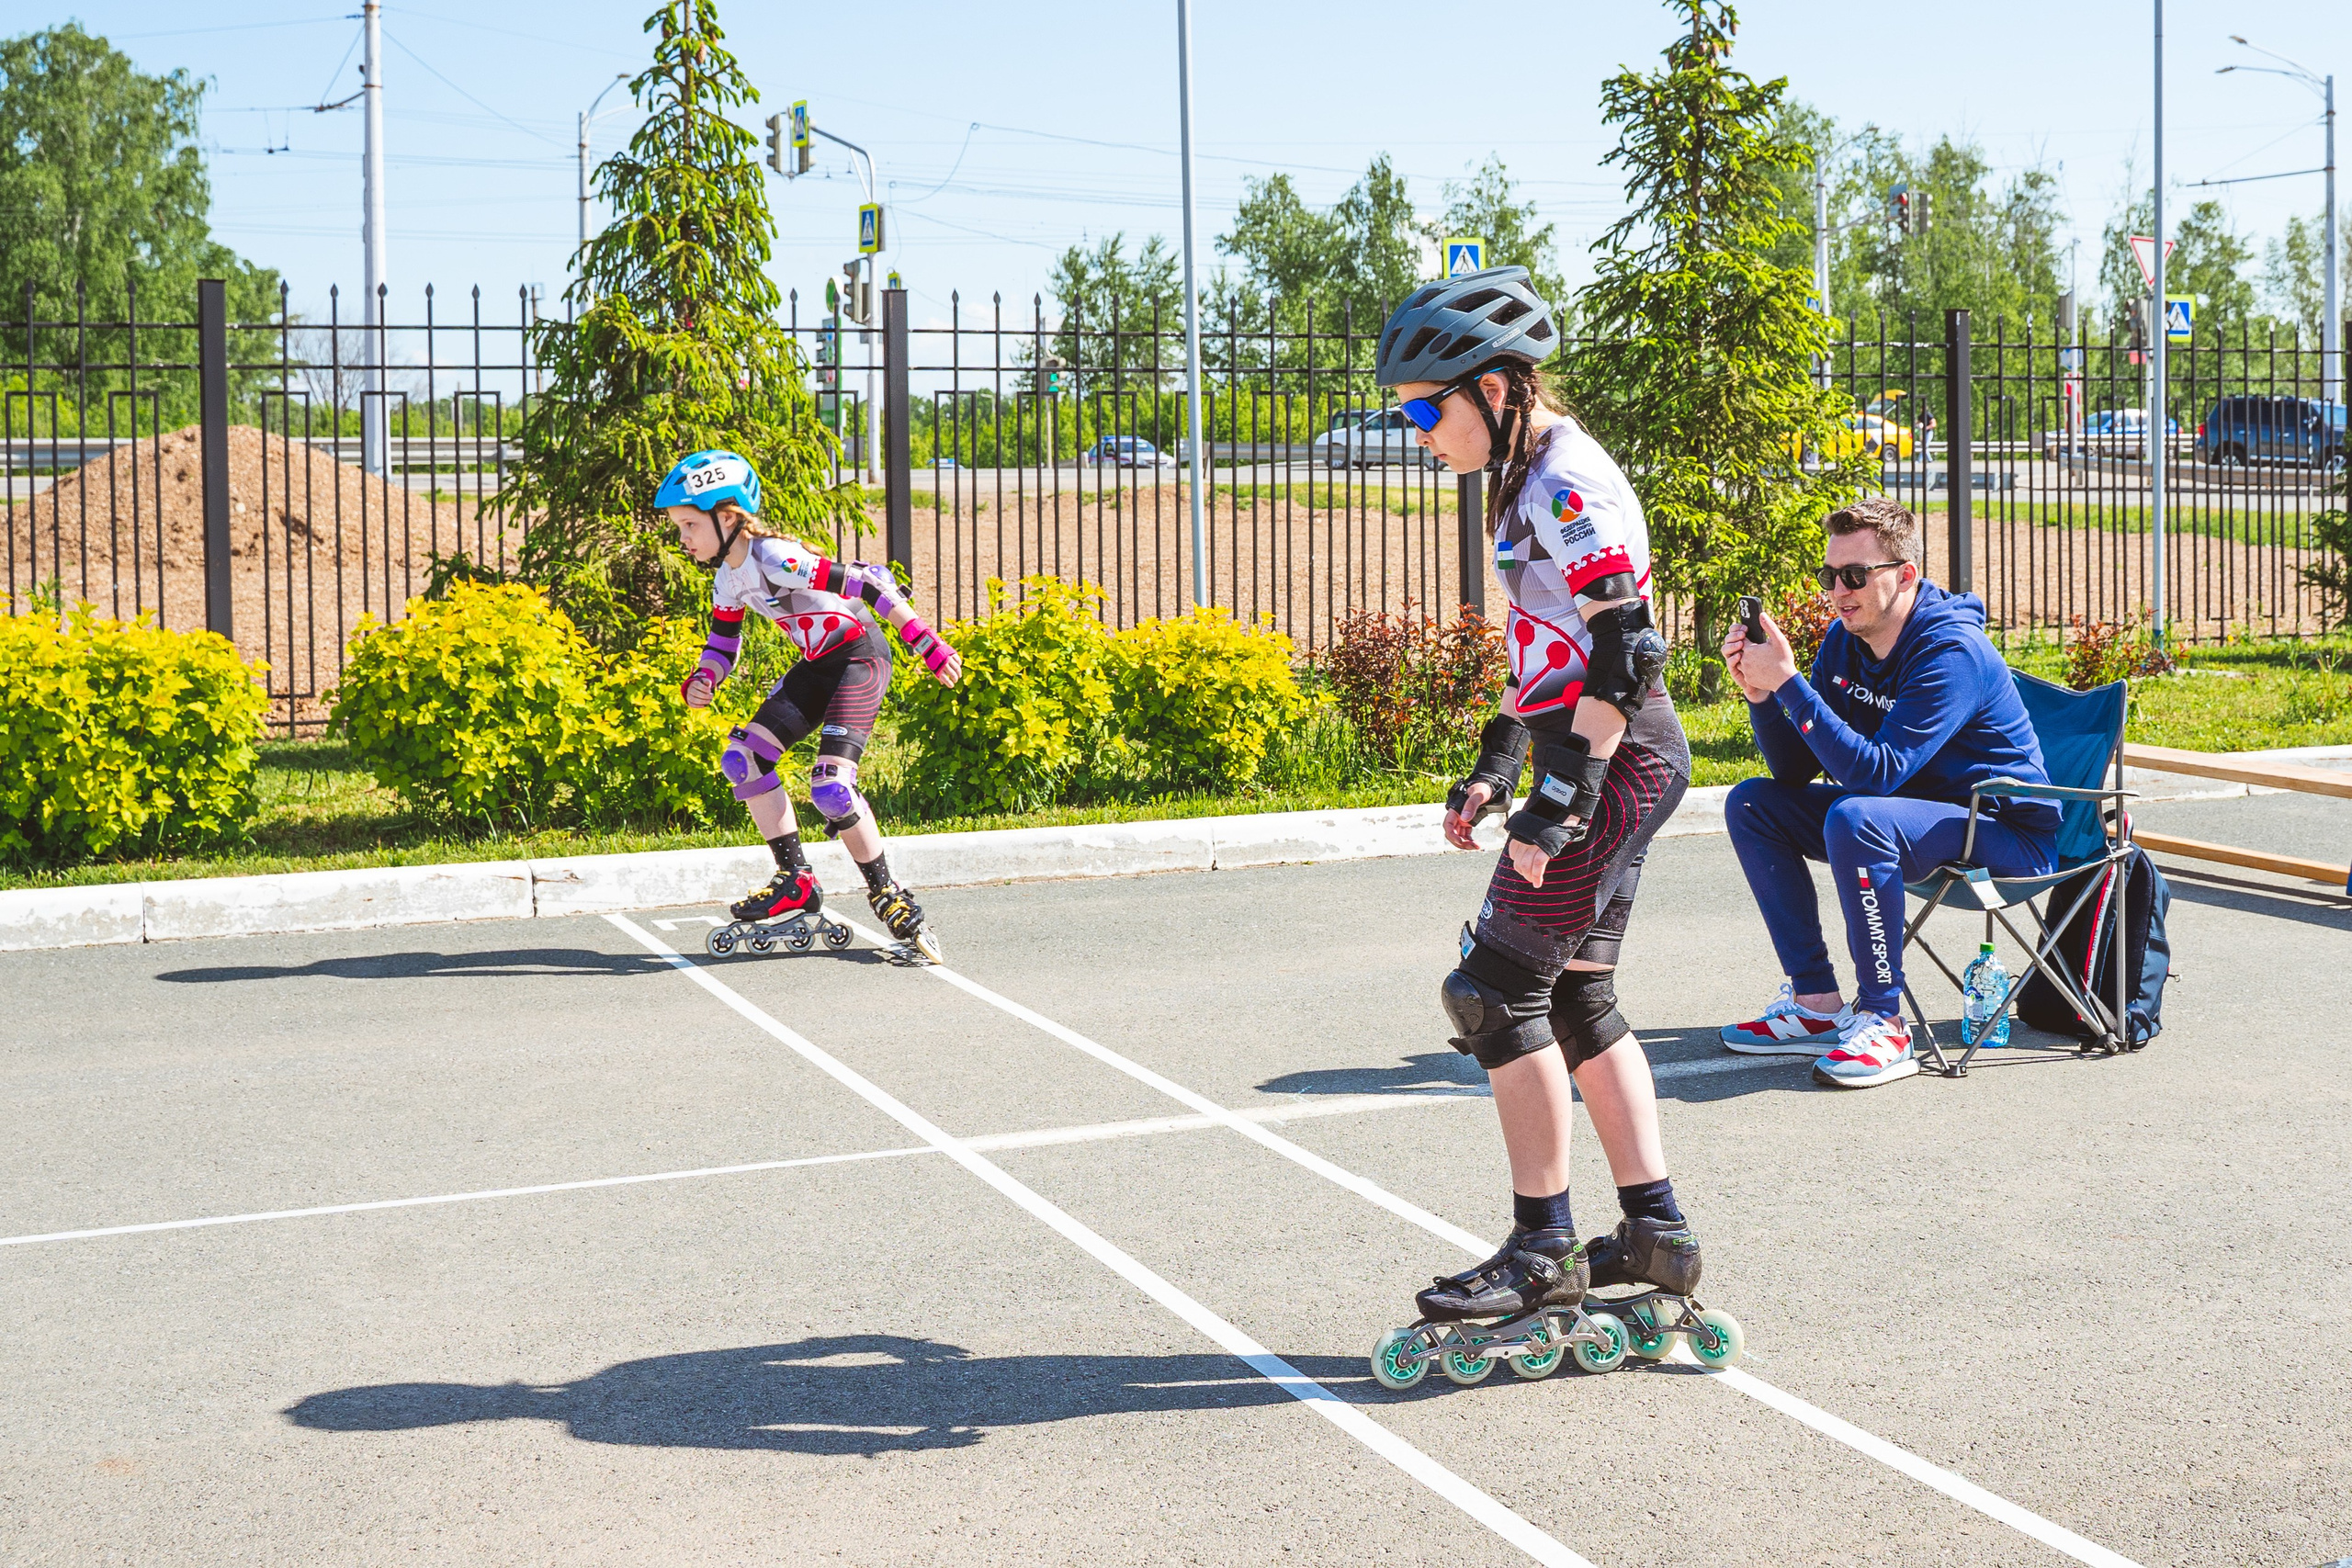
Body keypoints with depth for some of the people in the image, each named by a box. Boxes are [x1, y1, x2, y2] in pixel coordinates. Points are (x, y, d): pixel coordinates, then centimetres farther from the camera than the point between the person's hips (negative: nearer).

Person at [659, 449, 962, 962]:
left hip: (860, 658, -9)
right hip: (817, 666, 9)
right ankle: (795, 881, 7)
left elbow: (866, 586, -28)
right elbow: (722, 645, 17)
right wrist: (701, 682, -6)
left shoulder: (774, 559, -26)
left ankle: (887, 896, -2)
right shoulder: (727, 581, 3)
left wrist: (927, 644, -31)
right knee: (742, 759, -2)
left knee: (830, 787, -20)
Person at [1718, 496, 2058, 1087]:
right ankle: (1816, 1004, -1)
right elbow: (1795, 770, 0)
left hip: (2009, 836, -9)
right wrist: (1760, 693, -17)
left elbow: (1875, 772, -34)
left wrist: (1789, 682, -35)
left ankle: (1883, 1023, -23)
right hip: (1906, 812, 9)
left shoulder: (1952, 651, -25)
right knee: (1752, 803, 0)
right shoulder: (1843, 641, 0)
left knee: (1855, 818, -35)